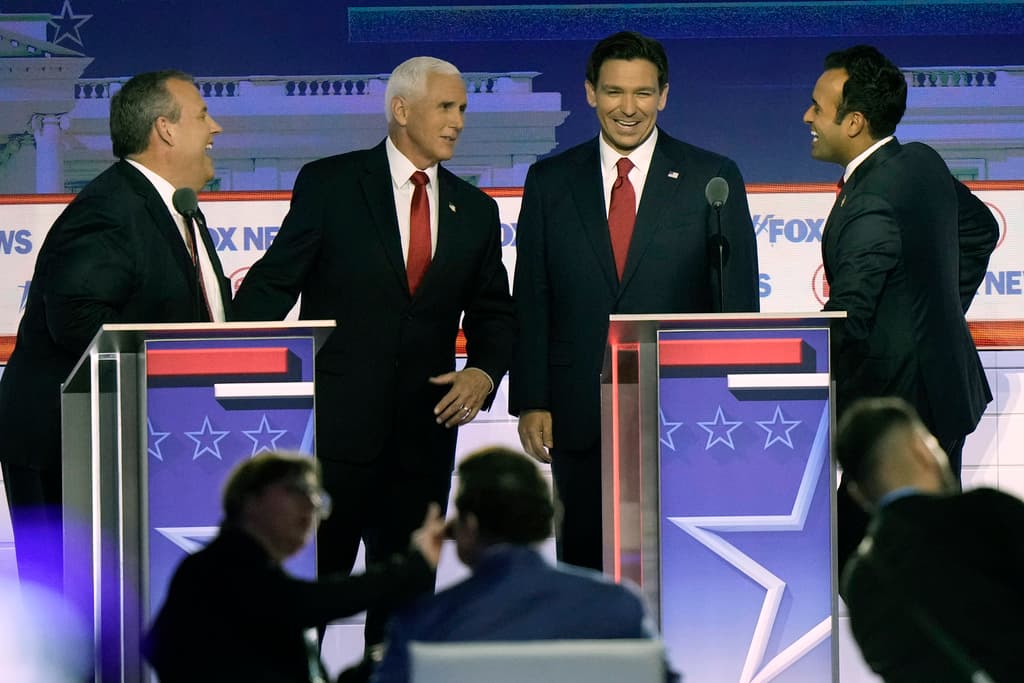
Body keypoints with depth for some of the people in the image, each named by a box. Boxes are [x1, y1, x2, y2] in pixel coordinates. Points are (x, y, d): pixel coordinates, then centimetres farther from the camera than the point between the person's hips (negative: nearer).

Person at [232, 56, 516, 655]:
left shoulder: (475, 210, 12)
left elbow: (494, 313, 17)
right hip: (334, 426, -4)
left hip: (424, 433, 4)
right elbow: (273, 285, -4)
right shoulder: (329, 184, -1)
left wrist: (484, 372, -4)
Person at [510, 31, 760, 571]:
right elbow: (530, 300, 8)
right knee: (585, 563, 5)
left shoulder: (712, 179, 3)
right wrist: (530, 402, 0)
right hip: (580, 417, 2)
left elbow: (738, 302, 2)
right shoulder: (550, 181, 8)